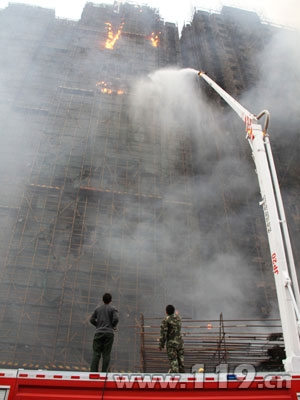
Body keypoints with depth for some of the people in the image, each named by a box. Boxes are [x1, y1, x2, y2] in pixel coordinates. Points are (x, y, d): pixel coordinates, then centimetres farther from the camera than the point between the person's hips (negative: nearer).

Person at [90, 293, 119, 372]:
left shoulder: (97, 309, 13)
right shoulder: (113, 309, 3)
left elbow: (91, 320, 9)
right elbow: (116, 319, -11)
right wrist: (113, 326, 6)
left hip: (98, 333, 2)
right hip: (109, 333, -2)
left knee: (96, 354, 1)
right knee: (106, 354, 1)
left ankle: (93, 372, -6)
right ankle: (104, 372, -3)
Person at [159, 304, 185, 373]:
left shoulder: (165, 321, -15)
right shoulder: (178, 317, 3)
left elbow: (163, 334, -15)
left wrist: (161, 345, -5)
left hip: (171, 343, -6)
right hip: (180, 342, 6)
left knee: (173, 360, -2)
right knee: (180, 358, 21)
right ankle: (182, 371, 34)